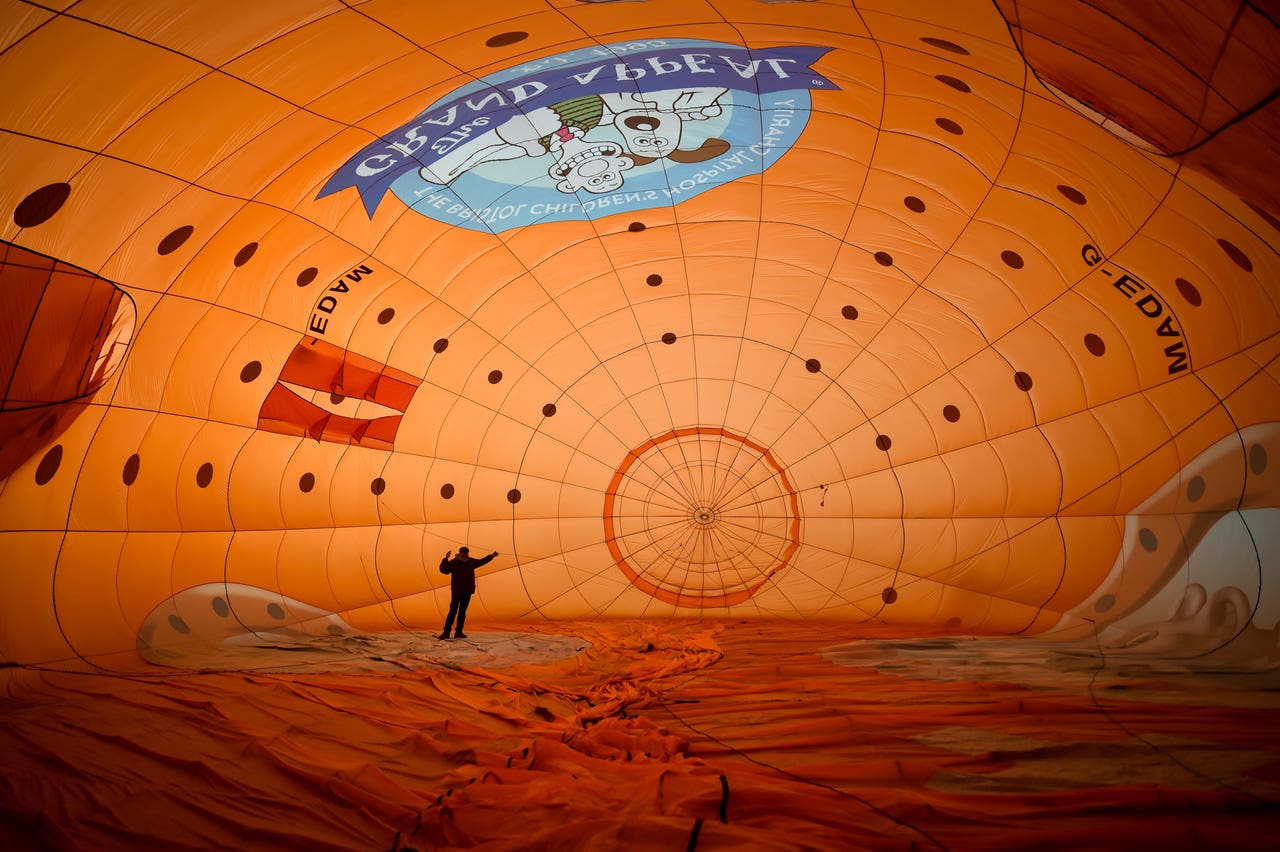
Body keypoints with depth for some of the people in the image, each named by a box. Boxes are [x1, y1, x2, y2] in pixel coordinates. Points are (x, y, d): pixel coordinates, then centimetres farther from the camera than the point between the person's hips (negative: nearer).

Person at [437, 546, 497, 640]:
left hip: (467, 592, 5)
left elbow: (481, 562, 28)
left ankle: (459, 632, 10)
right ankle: (446, 632, -9)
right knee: (453, 611, -11)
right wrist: (446, 559, -33)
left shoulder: (471, 561, 11)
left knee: (462, 612, 6)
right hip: (456, 591, -5)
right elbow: (443, 570, -21)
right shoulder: (454, 562, -8)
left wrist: (491, 556, 30)